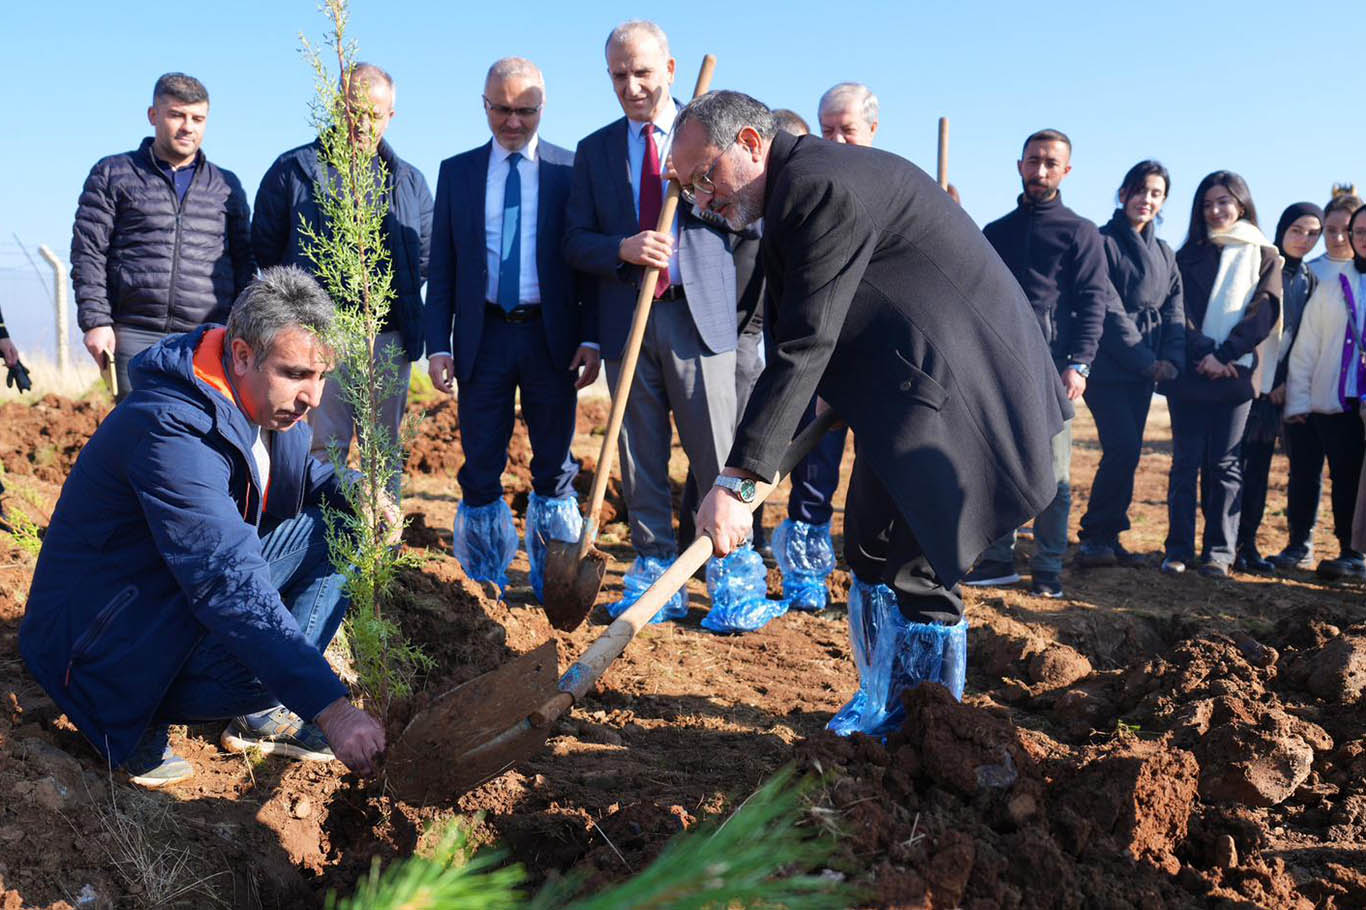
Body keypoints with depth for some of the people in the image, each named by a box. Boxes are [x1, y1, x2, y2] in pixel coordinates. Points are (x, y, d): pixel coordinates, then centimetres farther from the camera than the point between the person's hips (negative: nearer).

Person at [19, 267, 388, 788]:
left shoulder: (262, 398, -4)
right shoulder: (173, 429, -31)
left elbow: (301, 472, 18)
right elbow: (230, 585, -39)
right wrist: (330, 708, -43)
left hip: (191, 597, 9)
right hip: (102, 642, -9)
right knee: (262, 654, -34)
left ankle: (262, 713, -1)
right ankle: (132, 720, -3)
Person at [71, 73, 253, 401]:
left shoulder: (226, 186, 18)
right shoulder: (113, 174, 13)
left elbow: (244, 263, 17)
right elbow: (88, 254, 6)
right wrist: (95, 321, -4)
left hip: (210, 339, 1)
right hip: (135, 337, -1)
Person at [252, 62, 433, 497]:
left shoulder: (409, 181, 13)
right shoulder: (293, 169, 4)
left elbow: (424, 258, 19)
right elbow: (264, 249, 9)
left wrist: (397, 305, 11)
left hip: (389, 338, 3)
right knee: (323, 450, -2)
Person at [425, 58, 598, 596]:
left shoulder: (570, 170, 3)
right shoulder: (457, 172, 8)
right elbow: (441, 267, 7)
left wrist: (591, 337, -7)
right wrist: (437, 344, -2)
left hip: (553, 336, -1)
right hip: (483, 335, 1)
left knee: (554, 467, 7)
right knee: (480, 467, 4)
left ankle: (554, 586, 19)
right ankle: (484, 586, 16)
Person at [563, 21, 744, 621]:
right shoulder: (594, 150, 13)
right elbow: (575, 241, 8)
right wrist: (622, 249, -13)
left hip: (699, 315, -2)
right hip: (625, 319, 3)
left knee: (717, 456, -3)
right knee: (640, 458, 6)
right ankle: (654, 569, 16)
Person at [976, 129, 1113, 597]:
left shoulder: (1080, 232, 7)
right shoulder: (995, 233, 19)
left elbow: (1093, 303, -1)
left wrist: (1078, 364, -14)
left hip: (1051, 367, -4)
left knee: (1052, 474, -3)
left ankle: (1048, 568, 4)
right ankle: (999, 559, 12)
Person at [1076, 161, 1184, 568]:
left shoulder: (1163, 253, 17)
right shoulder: (1103, 241, -4)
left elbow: (1173, 311, 11)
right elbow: (1108, 311, -11)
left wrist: (1171, 359, -6)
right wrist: (1146, 361, -13)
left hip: (1145, 369, 7)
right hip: (1109, 366, -7)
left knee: (1127, 453, 6)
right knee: (1123, 449, -14)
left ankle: (1108, 538, 13)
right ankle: (1094, 538, -4)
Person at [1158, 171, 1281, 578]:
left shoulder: (1265, 257, 10)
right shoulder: (1188, 256, 13)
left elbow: (1264, 313, -1)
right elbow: (1179, 313, 2)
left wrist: (1223, 355, -13)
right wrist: (1203, 352, -13)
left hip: (1236, 373, -1)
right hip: (1188, 372, 1)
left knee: (1224, 464, 0)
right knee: (1186, 461, 0)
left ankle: (1219, 552, 4)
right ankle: (1178, 549, 3)